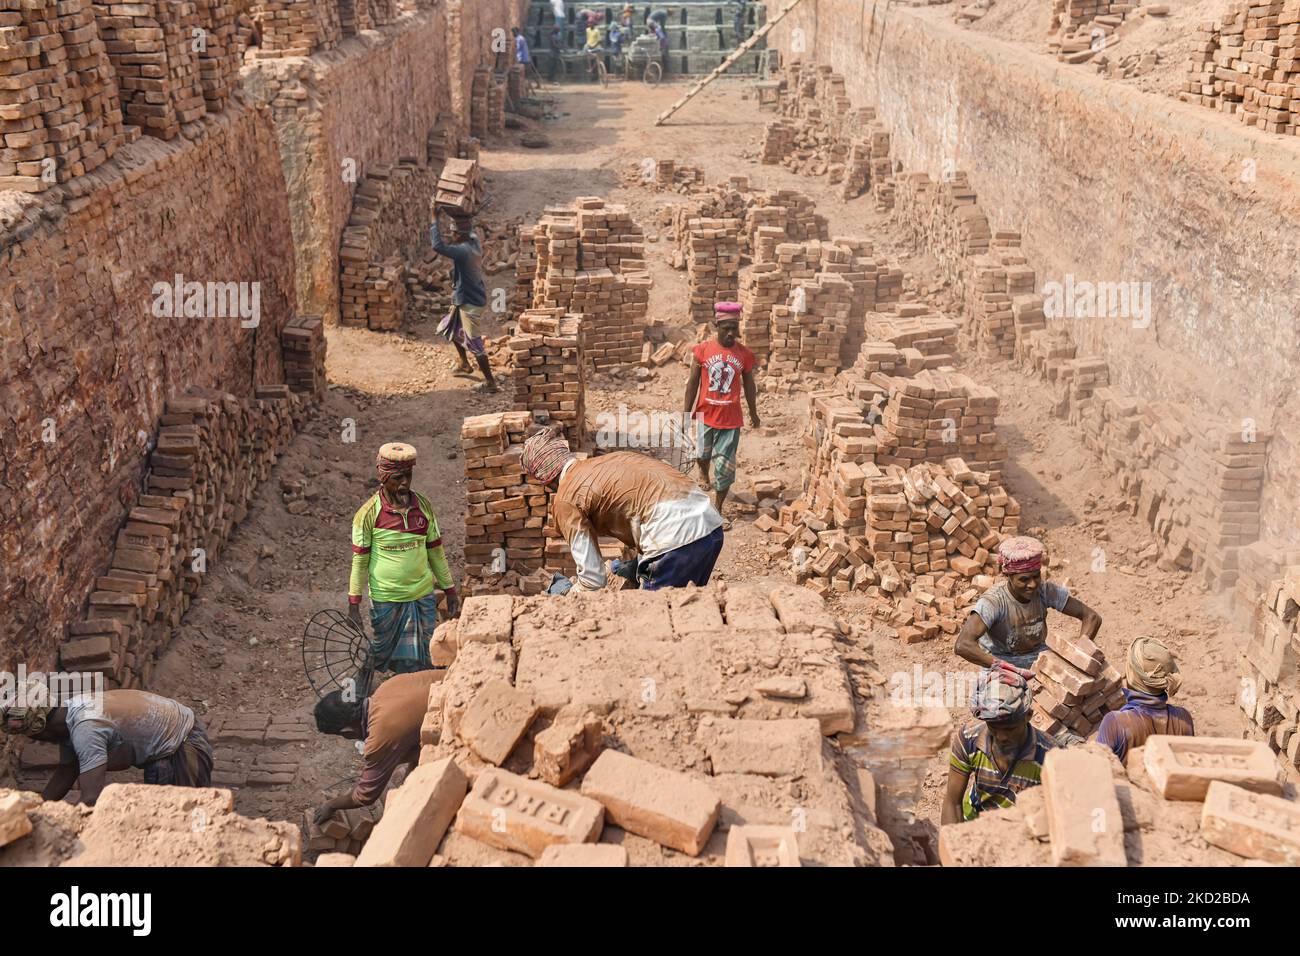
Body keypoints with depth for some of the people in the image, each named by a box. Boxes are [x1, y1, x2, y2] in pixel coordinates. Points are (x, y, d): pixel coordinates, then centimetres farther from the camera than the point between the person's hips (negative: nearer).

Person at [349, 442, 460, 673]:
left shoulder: (423, 506, -3)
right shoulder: (368, 513, -12)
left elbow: (436, 552, 7)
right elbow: (360, 561, -6)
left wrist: (450, 591, 9)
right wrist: (353, 605, -6)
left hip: (423, 596, 2)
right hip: (385, 600, -2)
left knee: (422, 663, 5)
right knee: (382, 655, 14)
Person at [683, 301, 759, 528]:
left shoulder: (745, 355, -7)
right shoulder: (703, 350, -9)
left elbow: (749, 385, 6)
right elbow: (693, 382, -1)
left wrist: (753, 413, 15)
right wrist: (687, 412, 2)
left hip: (730, 418, -1)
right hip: (706, 414, 1)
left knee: (725, 464, 0)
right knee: (703, 453, 20)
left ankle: (718, 509, 13)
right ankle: (704, 475, 56)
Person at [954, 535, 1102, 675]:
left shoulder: (1046, 591, -12)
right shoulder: (994, 601, -25)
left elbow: (1092, 617, -6)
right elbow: (962, 645, -38)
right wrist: (1012, 670, -41)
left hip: (1039, 659, 5)